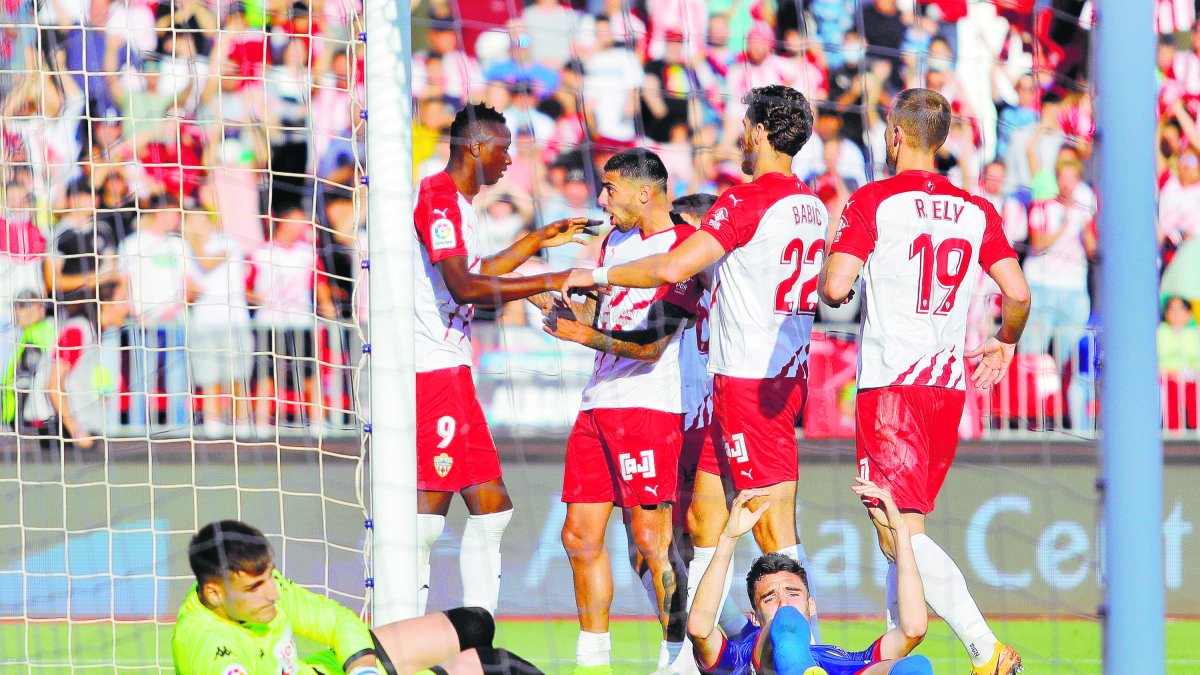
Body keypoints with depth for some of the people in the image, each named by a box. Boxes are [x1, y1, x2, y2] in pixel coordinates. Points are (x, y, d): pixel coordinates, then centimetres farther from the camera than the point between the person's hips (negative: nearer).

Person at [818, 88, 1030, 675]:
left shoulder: (873, 202, -6)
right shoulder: (977, 211, 8)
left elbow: (833, 286, -15)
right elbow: (1017, 294, 0)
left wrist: (832, 288, 10)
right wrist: (1005, 343, 21)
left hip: (890, 384, -6)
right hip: (949, 382, 6)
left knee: (902, 534, -11)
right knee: (904, 529, 18)